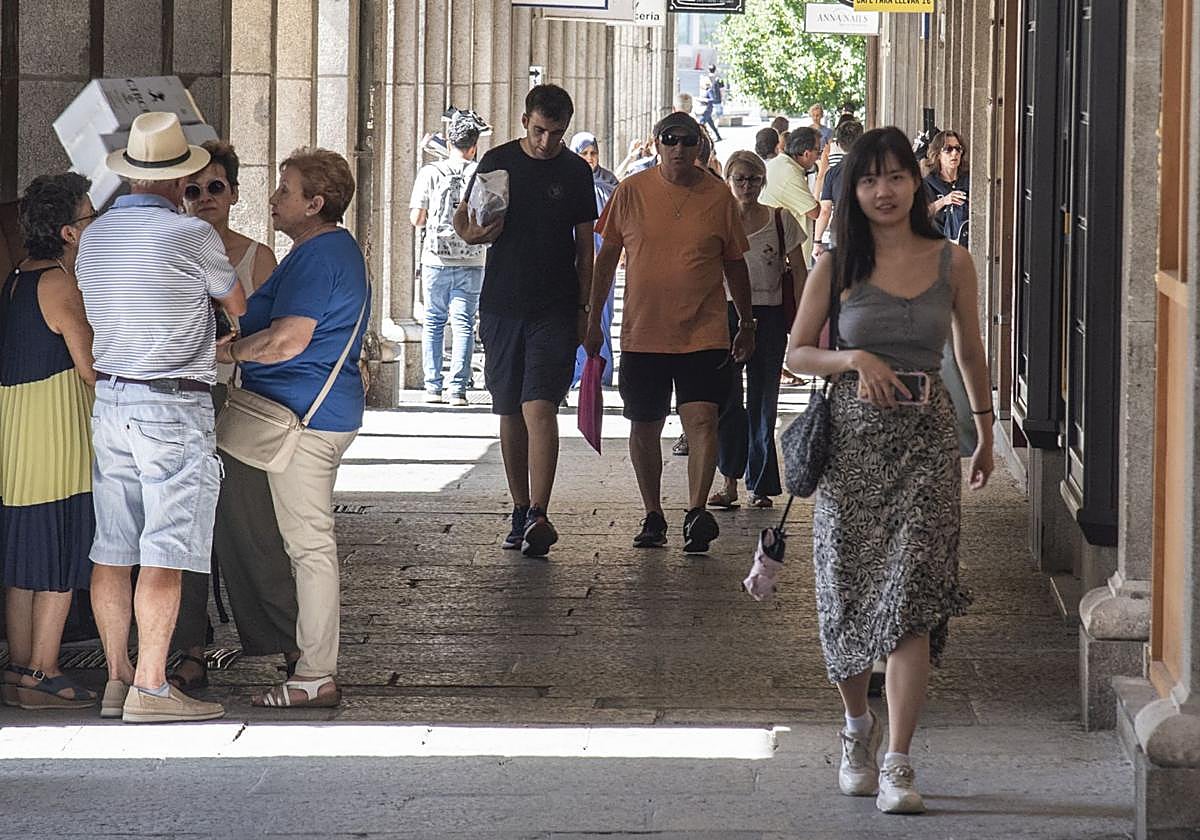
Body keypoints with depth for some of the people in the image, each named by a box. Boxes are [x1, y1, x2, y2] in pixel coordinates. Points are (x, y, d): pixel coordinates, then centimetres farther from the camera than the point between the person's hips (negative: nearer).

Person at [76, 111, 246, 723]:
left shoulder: (93, 237, 8)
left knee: (111, 551, 8)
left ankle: (117, 678, 12)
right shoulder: (191, 235, -11)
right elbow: (238, 306, 5)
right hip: (174, 406, -7)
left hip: (107, 400, 7)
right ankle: (150, 688, -8)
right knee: (164, 556, -6)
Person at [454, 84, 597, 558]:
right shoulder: (498, 161, 5)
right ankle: (520, 511, 19)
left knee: (539, 408, -15)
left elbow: (585, 246, 8)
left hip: (555, 310, -3)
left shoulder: (575, 172, 3)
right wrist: (474, 233, -12)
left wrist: (585, 310, 4)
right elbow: (462, 219, 12)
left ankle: (538, 517, -23)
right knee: (510, 413, 8)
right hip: (502, 306, 3)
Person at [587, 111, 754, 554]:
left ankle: (696, 511, -19)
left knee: (702, 419, -15)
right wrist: (593, 320, 8)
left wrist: (747, 323, 15)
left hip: (704, 335, -1)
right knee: (645, 429, 8)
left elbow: (735, 264, 12)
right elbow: (607, 258, 9)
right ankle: (653, 516, 21)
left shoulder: (718, 196, 2)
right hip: (642, 334, 1)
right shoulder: (631, 192, 2)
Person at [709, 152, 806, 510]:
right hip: (726, 315, 0)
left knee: (762, 402, 4)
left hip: (768, 316, 0)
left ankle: (760, 485, 10)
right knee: (726, 400, -7)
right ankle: (730, 480, -2)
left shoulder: (781, 220, 2)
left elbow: (798, 272, 6)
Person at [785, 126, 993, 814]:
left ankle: (897, 761, -12)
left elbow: (971, 352, 17)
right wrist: (853, 360, -11)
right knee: (850, 590, 5)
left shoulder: (952, 263, 5)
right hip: (852, 435, 1)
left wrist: (987, 433, 21)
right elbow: (797, 353, 7)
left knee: (911, 592, -11)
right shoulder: (837, 267, 3)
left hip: (926, 435, -1)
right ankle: (859, 724, 32)